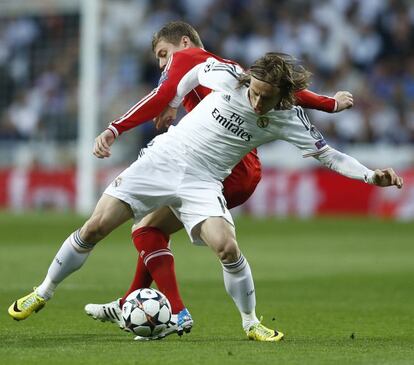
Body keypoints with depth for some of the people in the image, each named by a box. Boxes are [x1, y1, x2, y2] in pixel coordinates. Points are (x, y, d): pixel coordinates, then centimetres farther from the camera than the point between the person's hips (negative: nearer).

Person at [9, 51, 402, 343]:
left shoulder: (288, 120, -11)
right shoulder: (226, 77, -12)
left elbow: (326, 153, -6)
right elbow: (198, 68, 10)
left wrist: (371, 176, -17)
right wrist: (170, 104, 20)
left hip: (203, 182, 0)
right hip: (162, 159, 0)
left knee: (226, 246, -24)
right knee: (95, 228, -6)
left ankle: (251, 323, 0)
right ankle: (42, 293, 13)